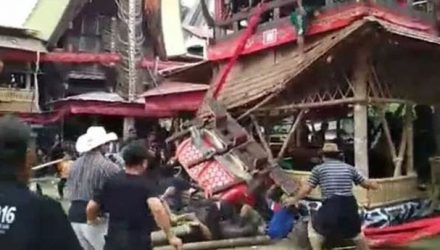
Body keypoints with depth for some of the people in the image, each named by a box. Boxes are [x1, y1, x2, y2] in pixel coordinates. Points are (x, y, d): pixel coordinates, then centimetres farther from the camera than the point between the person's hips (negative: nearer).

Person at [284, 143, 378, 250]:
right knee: (355, 231, 32)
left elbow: (306, 189, 4)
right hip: (350, 207, 3)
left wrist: (294, 199, 22)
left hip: (331, 208, -3)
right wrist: (372, 184, 45)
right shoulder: (349, 168, 15)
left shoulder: (318, 169, 7)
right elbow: (365, 183, 21)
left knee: (313, 227, 25)